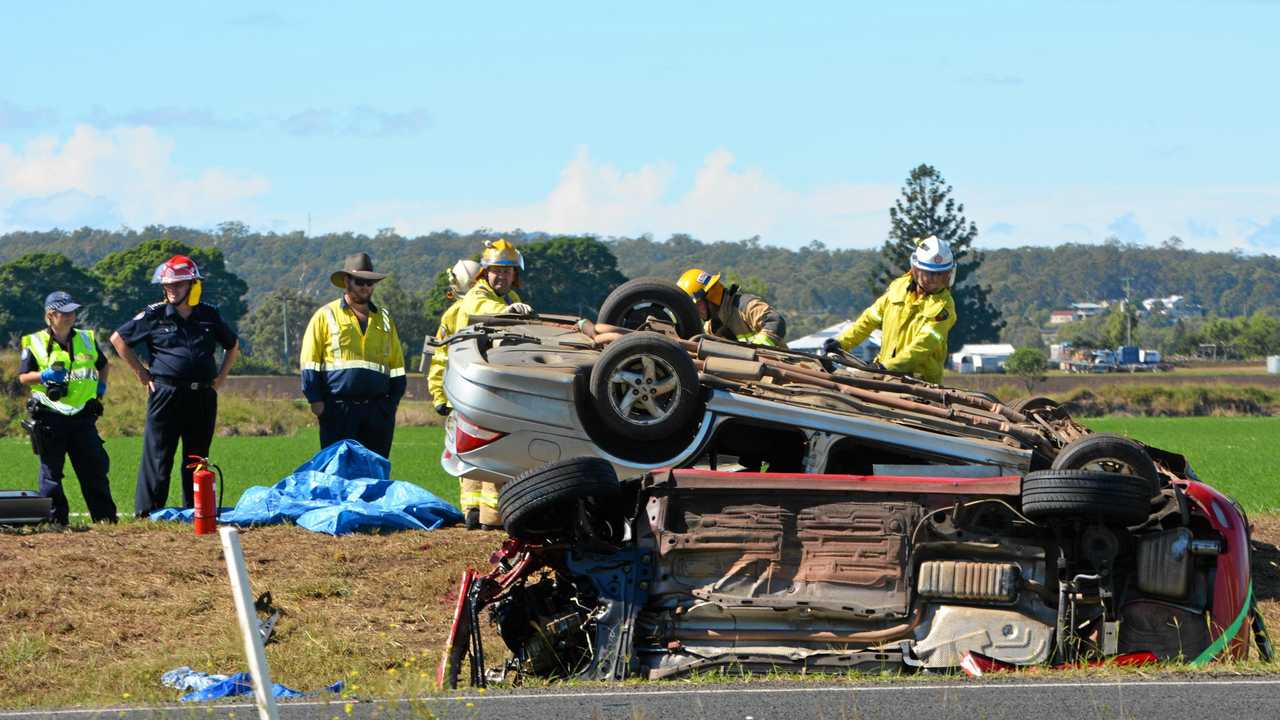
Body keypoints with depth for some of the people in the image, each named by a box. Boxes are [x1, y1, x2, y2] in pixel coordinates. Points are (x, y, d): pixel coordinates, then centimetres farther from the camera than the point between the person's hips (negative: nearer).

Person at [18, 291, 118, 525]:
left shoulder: (86, 339, 11)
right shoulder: (35, 343, 0)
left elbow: (103, 365, 26)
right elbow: (23, 377, 0)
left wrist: (101, 386, 11)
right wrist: (44, 376, -17)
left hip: (82, 415, 3)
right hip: (50, 416, -3)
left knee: (95, 466, 2)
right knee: (51, 470, 1)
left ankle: (105, 515, 8)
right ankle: (55, 518, 8)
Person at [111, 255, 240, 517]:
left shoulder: (210, 316, 9)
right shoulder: (154, 315, 0)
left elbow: (233, 345, 25)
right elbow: (118, 338, 7)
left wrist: (221, 376, 13)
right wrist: (140, 372, 3)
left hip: (203, 397, 3)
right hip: (166, 395, -3)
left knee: (197, 456, 9)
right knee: (158, 455, -5)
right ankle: (147, 511, -3)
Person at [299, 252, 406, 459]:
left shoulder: (384, 318, 18)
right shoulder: (326, 316, 4)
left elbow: (396, 363, 20)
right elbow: (310, 362, 1)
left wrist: (394, 399, 10)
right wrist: (315, 399, -7)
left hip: (377, 410, 4)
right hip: (339, 409, -4)